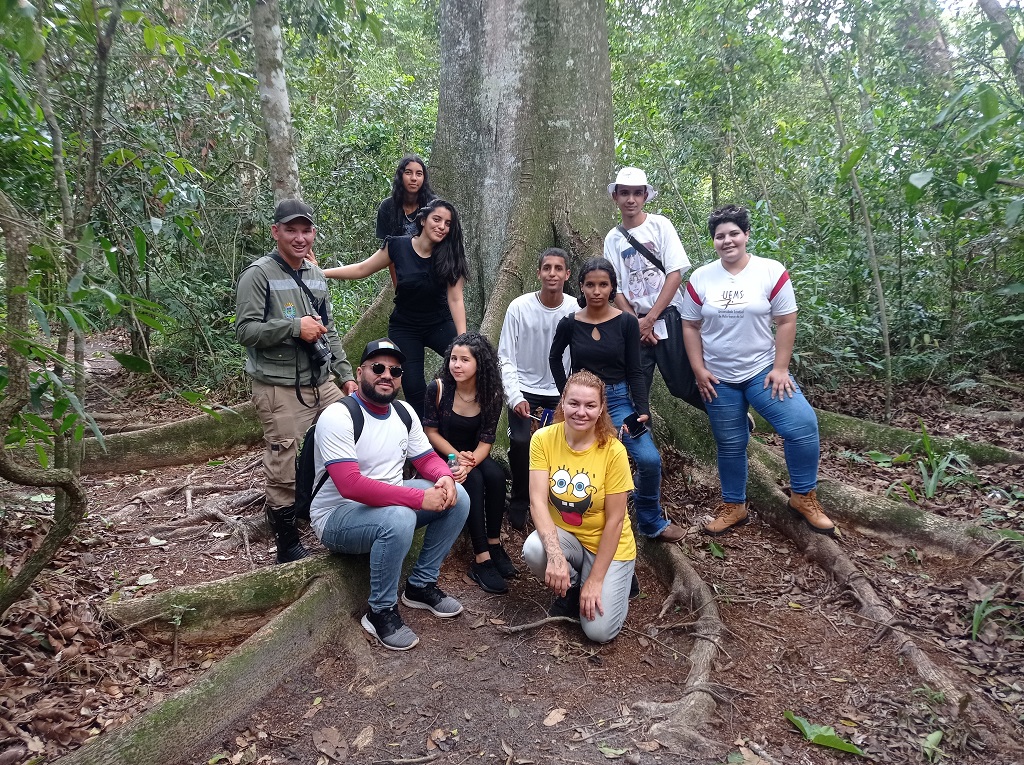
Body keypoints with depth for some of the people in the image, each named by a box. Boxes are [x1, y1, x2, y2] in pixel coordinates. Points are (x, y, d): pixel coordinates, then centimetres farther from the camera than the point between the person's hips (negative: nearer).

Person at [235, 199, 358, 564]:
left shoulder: (316, 274, 14)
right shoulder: (259, 274, -7)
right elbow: (245, 329, -13)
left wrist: (345, 374, 13)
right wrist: (295, 327, -19)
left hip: (321, 382, 7)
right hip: (280, 389, -7)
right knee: (284, 468, -2)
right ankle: (288, 544, 15)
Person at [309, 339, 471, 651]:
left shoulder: (403, 413, 3)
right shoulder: (338, 416, -21)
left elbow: (427, 458, 7)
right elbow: (351, 485, -31)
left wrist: (445, 477, -19)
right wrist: (419, 498, -34)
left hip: (389, 503, 8)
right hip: (337, 516, -7)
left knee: (457, 496, -8)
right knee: (399, 519, -36)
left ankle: (421, 585, 6)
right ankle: (381, 612, -12)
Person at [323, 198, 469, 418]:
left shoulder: (450, 256, -12)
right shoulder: (398, 247, -12)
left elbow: (455, 299, -14)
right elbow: (361, 270, -1)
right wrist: (320, 273, -6)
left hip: (439, 324, 0)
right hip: (404, 328, 0)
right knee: (414, 389, -2)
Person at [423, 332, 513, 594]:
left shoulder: (490, 396, -9)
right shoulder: (438, 388, -15)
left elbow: (485, 441, -10)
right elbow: (430, 432, -8)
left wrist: (468, 463, -29)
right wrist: (457, 457, -21)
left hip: (472, 455, 3)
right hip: (442, 455, -3)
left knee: (495, 475, -29)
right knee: (473, 481, -31)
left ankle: (494, 544, -14)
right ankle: (482, 559, -28)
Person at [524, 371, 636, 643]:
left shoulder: (613, 451, -21)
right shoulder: (543, 439, -15)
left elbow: (614, 521, -16)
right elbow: (537, 501, -20)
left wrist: (595, 580, -17)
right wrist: (555, 555, -35)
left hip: (607, 545, -2)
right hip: (563, 536, 2)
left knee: (599, 630, -17)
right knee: (533, 549, -32)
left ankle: (616, 583, 18)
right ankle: (570, 589, 3)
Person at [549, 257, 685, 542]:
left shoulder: (627, 322, -4)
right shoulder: (570, 324, -2)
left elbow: (634, 371, -2)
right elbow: (554, 358, 16)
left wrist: (642, 410, -14)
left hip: (618, 400, 0)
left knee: (650, 459, -16)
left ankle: (651, 522, 7)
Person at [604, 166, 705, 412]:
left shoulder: (660, 224, 0)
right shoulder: (613, 239, 8)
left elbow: (675, 274, -6)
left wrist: (650, 319, -10)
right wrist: (636, 322, -7)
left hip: (669, 317, -3)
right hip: (636, 323, 3)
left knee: (683, 385, 0)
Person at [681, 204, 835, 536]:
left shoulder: (772, 272, -6)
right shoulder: (700, 279, -1)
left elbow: (786, 322, -5)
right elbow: (690, 327, 3)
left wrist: (780, 369, -10)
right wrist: (699, 371, -4)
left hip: (763, 371, -1)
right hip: (718, 379, 1)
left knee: (803, 425, -17)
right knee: (730, 444, 10)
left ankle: (803, 497, 2)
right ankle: (733, 506, 28)